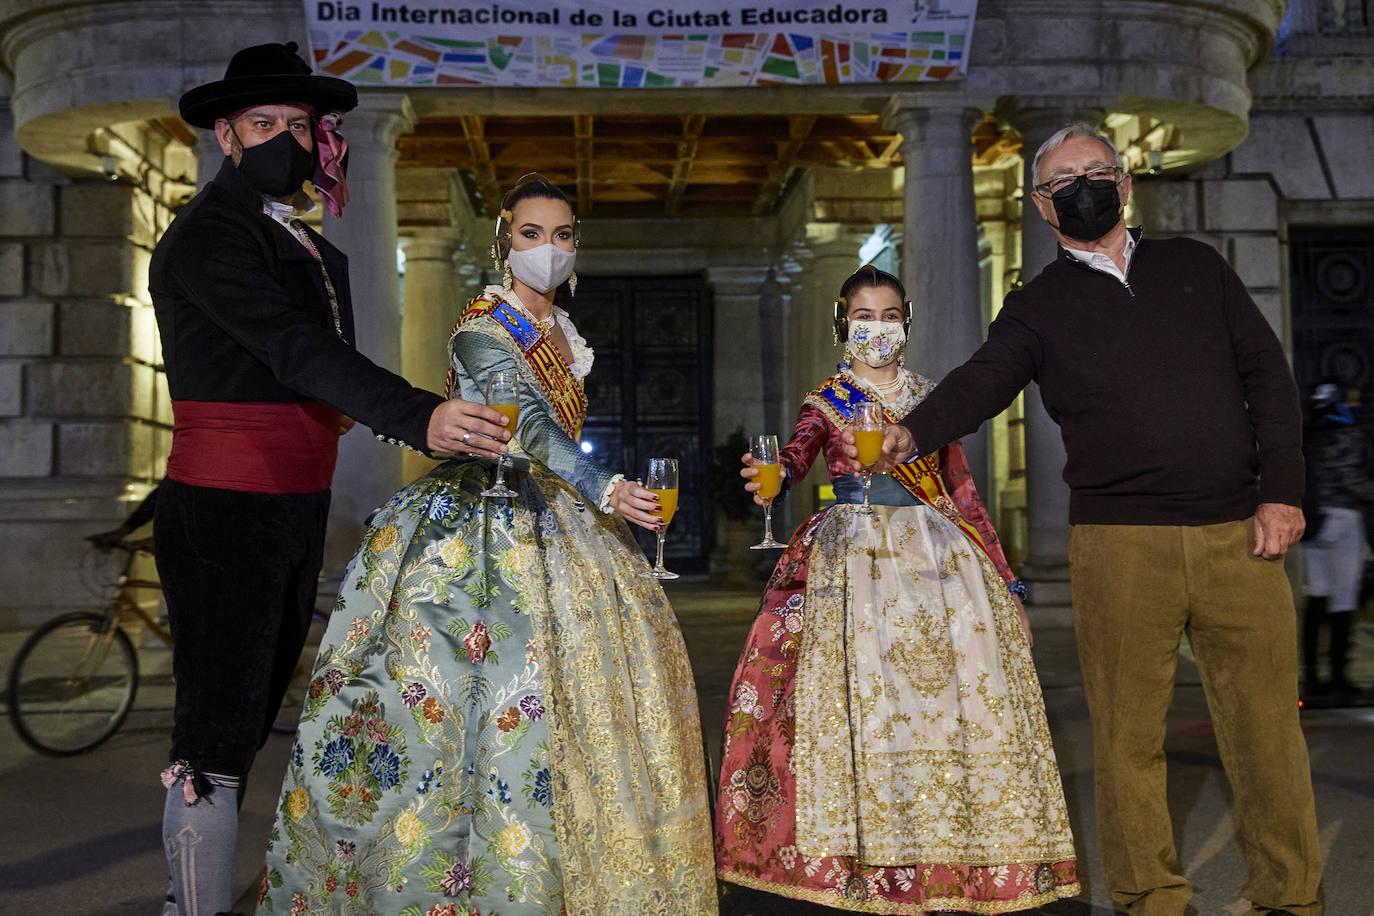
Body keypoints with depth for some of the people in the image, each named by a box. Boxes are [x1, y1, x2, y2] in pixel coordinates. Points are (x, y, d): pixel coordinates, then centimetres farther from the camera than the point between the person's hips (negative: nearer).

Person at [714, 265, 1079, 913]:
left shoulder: (930, 398, 15)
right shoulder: (827, 401, 8)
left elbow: (963, 490, 15)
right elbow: (796, 454, -12)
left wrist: (1002, 574, 12)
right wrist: (772, 471, -36)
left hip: (936, 551, 3)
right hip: (853, 556, -2)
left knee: (954, 693, -5)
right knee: (858, 695, -10)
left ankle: (953, 851, 5)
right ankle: (862, 863, -4)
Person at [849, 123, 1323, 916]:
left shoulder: (1195, 267, 16)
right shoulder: (1038, 308, 9)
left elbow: (1267, 374, 13)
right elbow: (982, 383, -9)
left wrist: (1282, 491, 1)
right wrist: (912, 434, -29)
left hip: (1238, 533, 2)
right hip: (1119, 544, -1)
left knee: (1267, 727, 5)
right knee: (1129, 735, 1)